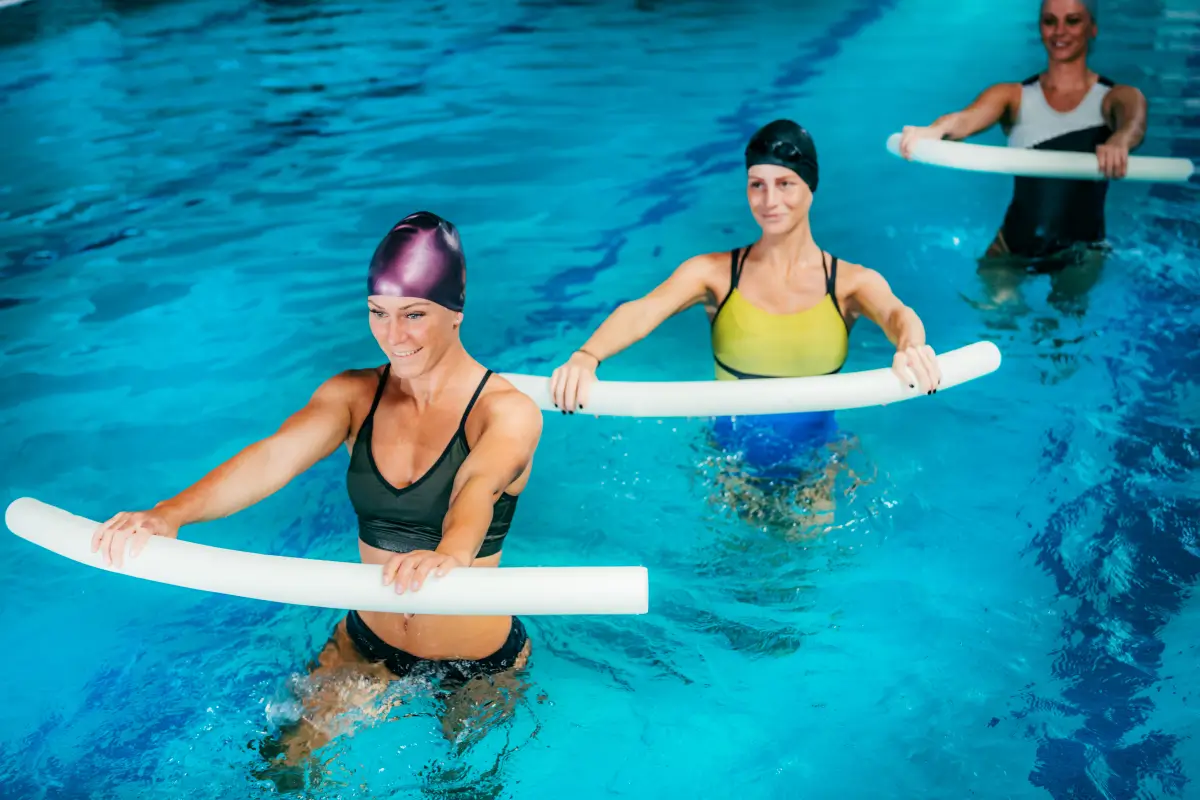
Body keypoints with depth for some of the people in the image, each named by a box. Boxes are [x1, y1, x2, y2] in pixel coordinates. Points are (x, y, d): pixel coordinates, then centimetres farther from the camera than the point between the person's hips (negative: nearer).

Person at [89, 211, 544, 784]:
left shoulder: (507, 412, -21)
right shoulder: (352, 395, -9)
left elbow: (478, 486, -42)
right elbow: (273, 457, -26)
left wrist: (449, 552, -65)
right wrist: (170, 513, -44)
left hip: (479, 665, -3)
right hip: (368, 646, 3)